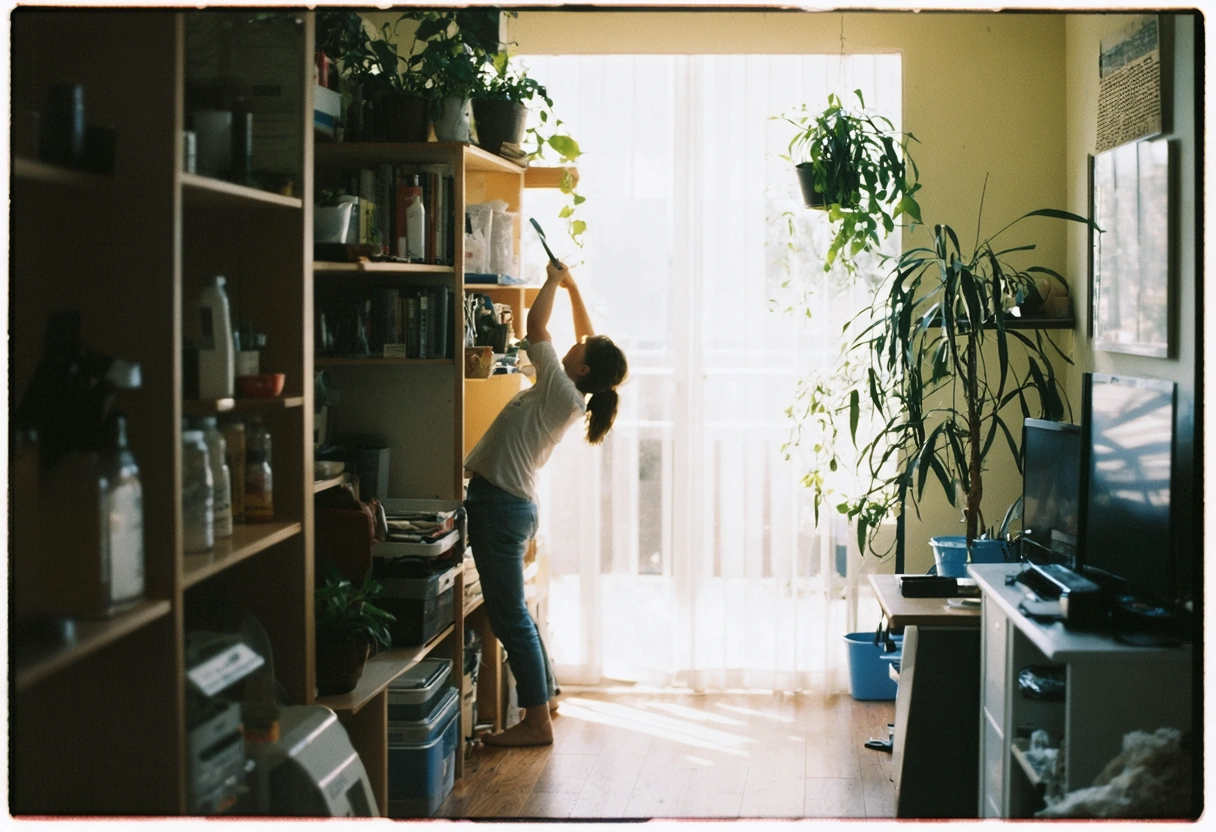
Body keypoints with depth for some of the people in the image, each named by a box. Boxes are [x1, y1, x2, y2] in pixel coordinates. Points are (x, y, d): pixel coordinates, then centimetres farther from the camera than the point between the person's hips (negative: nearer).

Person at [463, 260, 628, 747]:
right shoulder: (575, 397, 7)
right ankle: (541, 700, 24)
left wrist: (553, 281, 0)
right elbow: (589, 339, 22)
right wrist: (572, 287, 22)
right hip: (510, 504, 10)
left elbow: (535, 326, -14)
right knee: (511, 614, 17)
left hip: (499, 505, -10)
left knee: (510, 617, -5)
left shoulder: (562, 393, -16)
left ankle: (537, 722, -1)